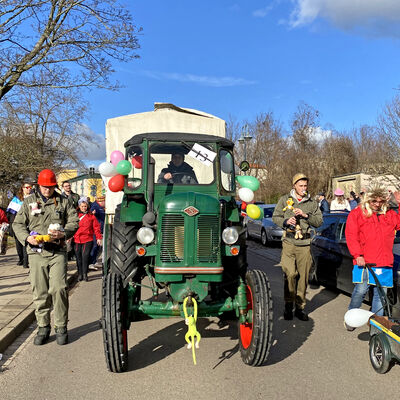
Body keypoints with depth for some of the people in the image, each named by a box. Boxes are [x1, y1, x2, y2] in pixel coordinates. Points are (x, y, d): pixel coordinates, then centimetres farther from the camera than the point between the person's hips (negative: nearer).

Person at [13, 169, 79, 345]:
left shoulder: (63, 202, 11)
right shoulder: (29, 201, 12)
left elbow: (74, 222, 7)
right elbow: (18, 224, 11)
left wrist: (63, 233, -13)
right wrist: (27, 237, -8)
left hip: (58, 252, -1)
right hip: (36, 252, 1)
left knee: (58, 288, -8)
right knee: (39, 291, 4)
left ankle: (61, 327, 6)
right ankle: (43, 327, 19)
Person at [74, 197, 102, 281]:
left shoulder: (91, 216, 6)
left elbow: (96, 227, 7)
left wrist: (98, 237, 2)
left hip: (88, 240, -2)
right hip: (77, 240, 2)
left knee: (85, 256, -11)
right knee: (78, 257, 5)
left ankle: (85, 274, -3)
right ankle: (80, 274, 15)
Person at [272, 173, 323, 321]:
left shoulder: (312, 203, 11)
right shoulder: (285, 199, 8)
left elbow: (319, 221, 6)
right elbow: (275, 217, 10)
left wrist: (306, 216, -10)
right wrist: (285, 222, -9)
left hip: (304, 244, 2)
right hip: (289, 242, -2)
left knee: (303, 276, 4)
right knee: (290, 274, -11)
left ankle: (300, 307, 17)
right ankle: (288, 304, 7)